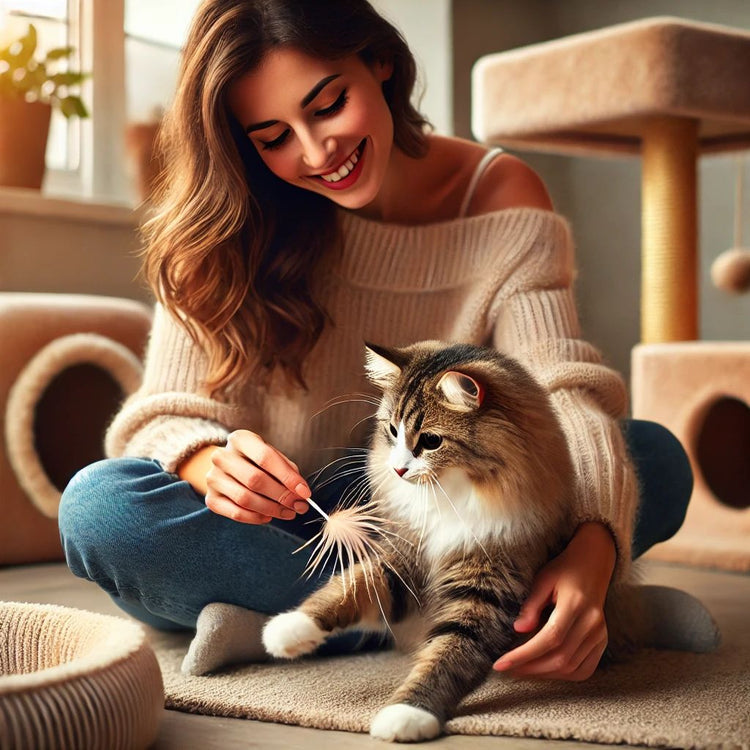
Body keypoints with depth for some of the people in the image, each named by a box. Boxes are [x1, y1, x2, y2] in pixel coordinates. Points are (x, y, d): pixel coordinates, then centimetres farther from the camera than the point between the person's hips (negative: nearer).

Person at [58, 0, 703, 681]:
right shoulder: (229, 227, -10)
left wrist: (593, 548, -41)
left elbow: (562, 391, -21)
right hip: (283, 530, 0)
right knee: (98, 506, -30)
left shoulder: (501, 199, -9)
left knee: (655, 458, -22)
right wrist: (210, 465, -39)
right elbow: (174, 415, -13)